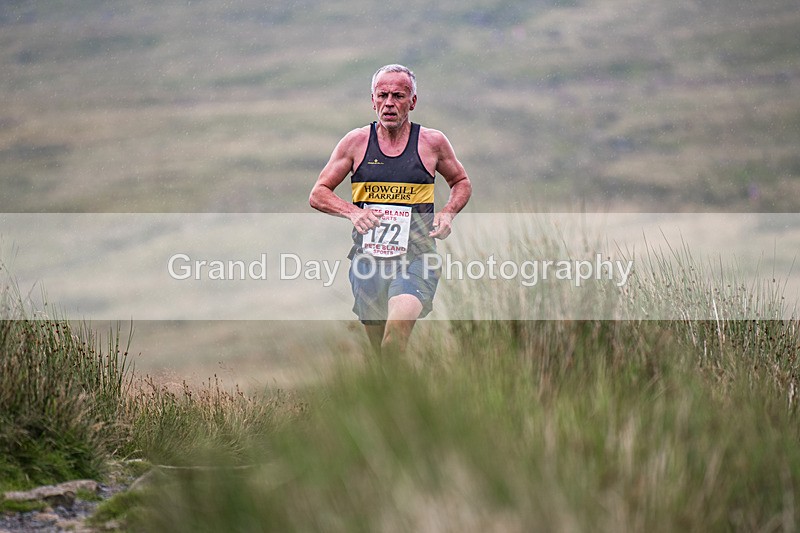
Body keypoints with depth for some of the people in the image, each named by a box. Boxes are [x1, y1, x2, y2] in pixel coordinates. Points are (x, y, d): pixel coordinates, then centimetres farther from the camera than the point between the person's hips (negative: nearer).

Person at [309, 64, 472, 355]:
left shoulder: (432, 142, 3)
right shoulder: (356, 142, 4)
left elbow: (462, 183, 21)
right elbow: (318, 194, 8)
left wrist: (448, 212, 0)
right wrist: (352, 211, -11)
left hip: (416, 257, -2)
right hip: (367, 258, 2)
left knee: (400, 319, -29)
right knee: (379, 340, 7)